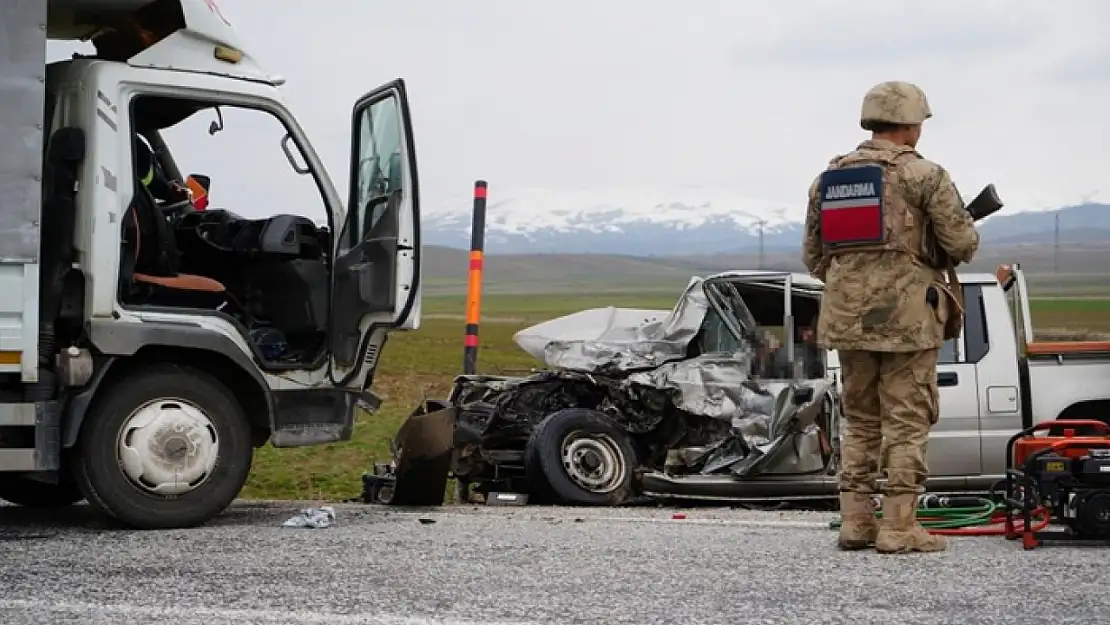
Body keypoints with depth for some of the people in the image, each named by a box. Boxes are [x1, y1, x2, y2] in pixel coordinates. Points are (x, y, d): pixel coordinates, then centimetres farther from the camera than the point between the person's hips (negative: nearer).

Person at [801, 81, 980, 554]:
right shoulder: (924, 176, -7)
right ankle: (899, 527, -1)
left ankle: (855, 522, 13)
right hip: (907, 316, -5)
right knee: (907, 423, 1)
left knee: (860, 421, 14)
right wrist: (965, 236, 14)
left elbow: (813, 257, 14)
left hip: (847, 318, 5)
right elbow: (963, 246, -8)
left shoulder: (828, 178, 10)